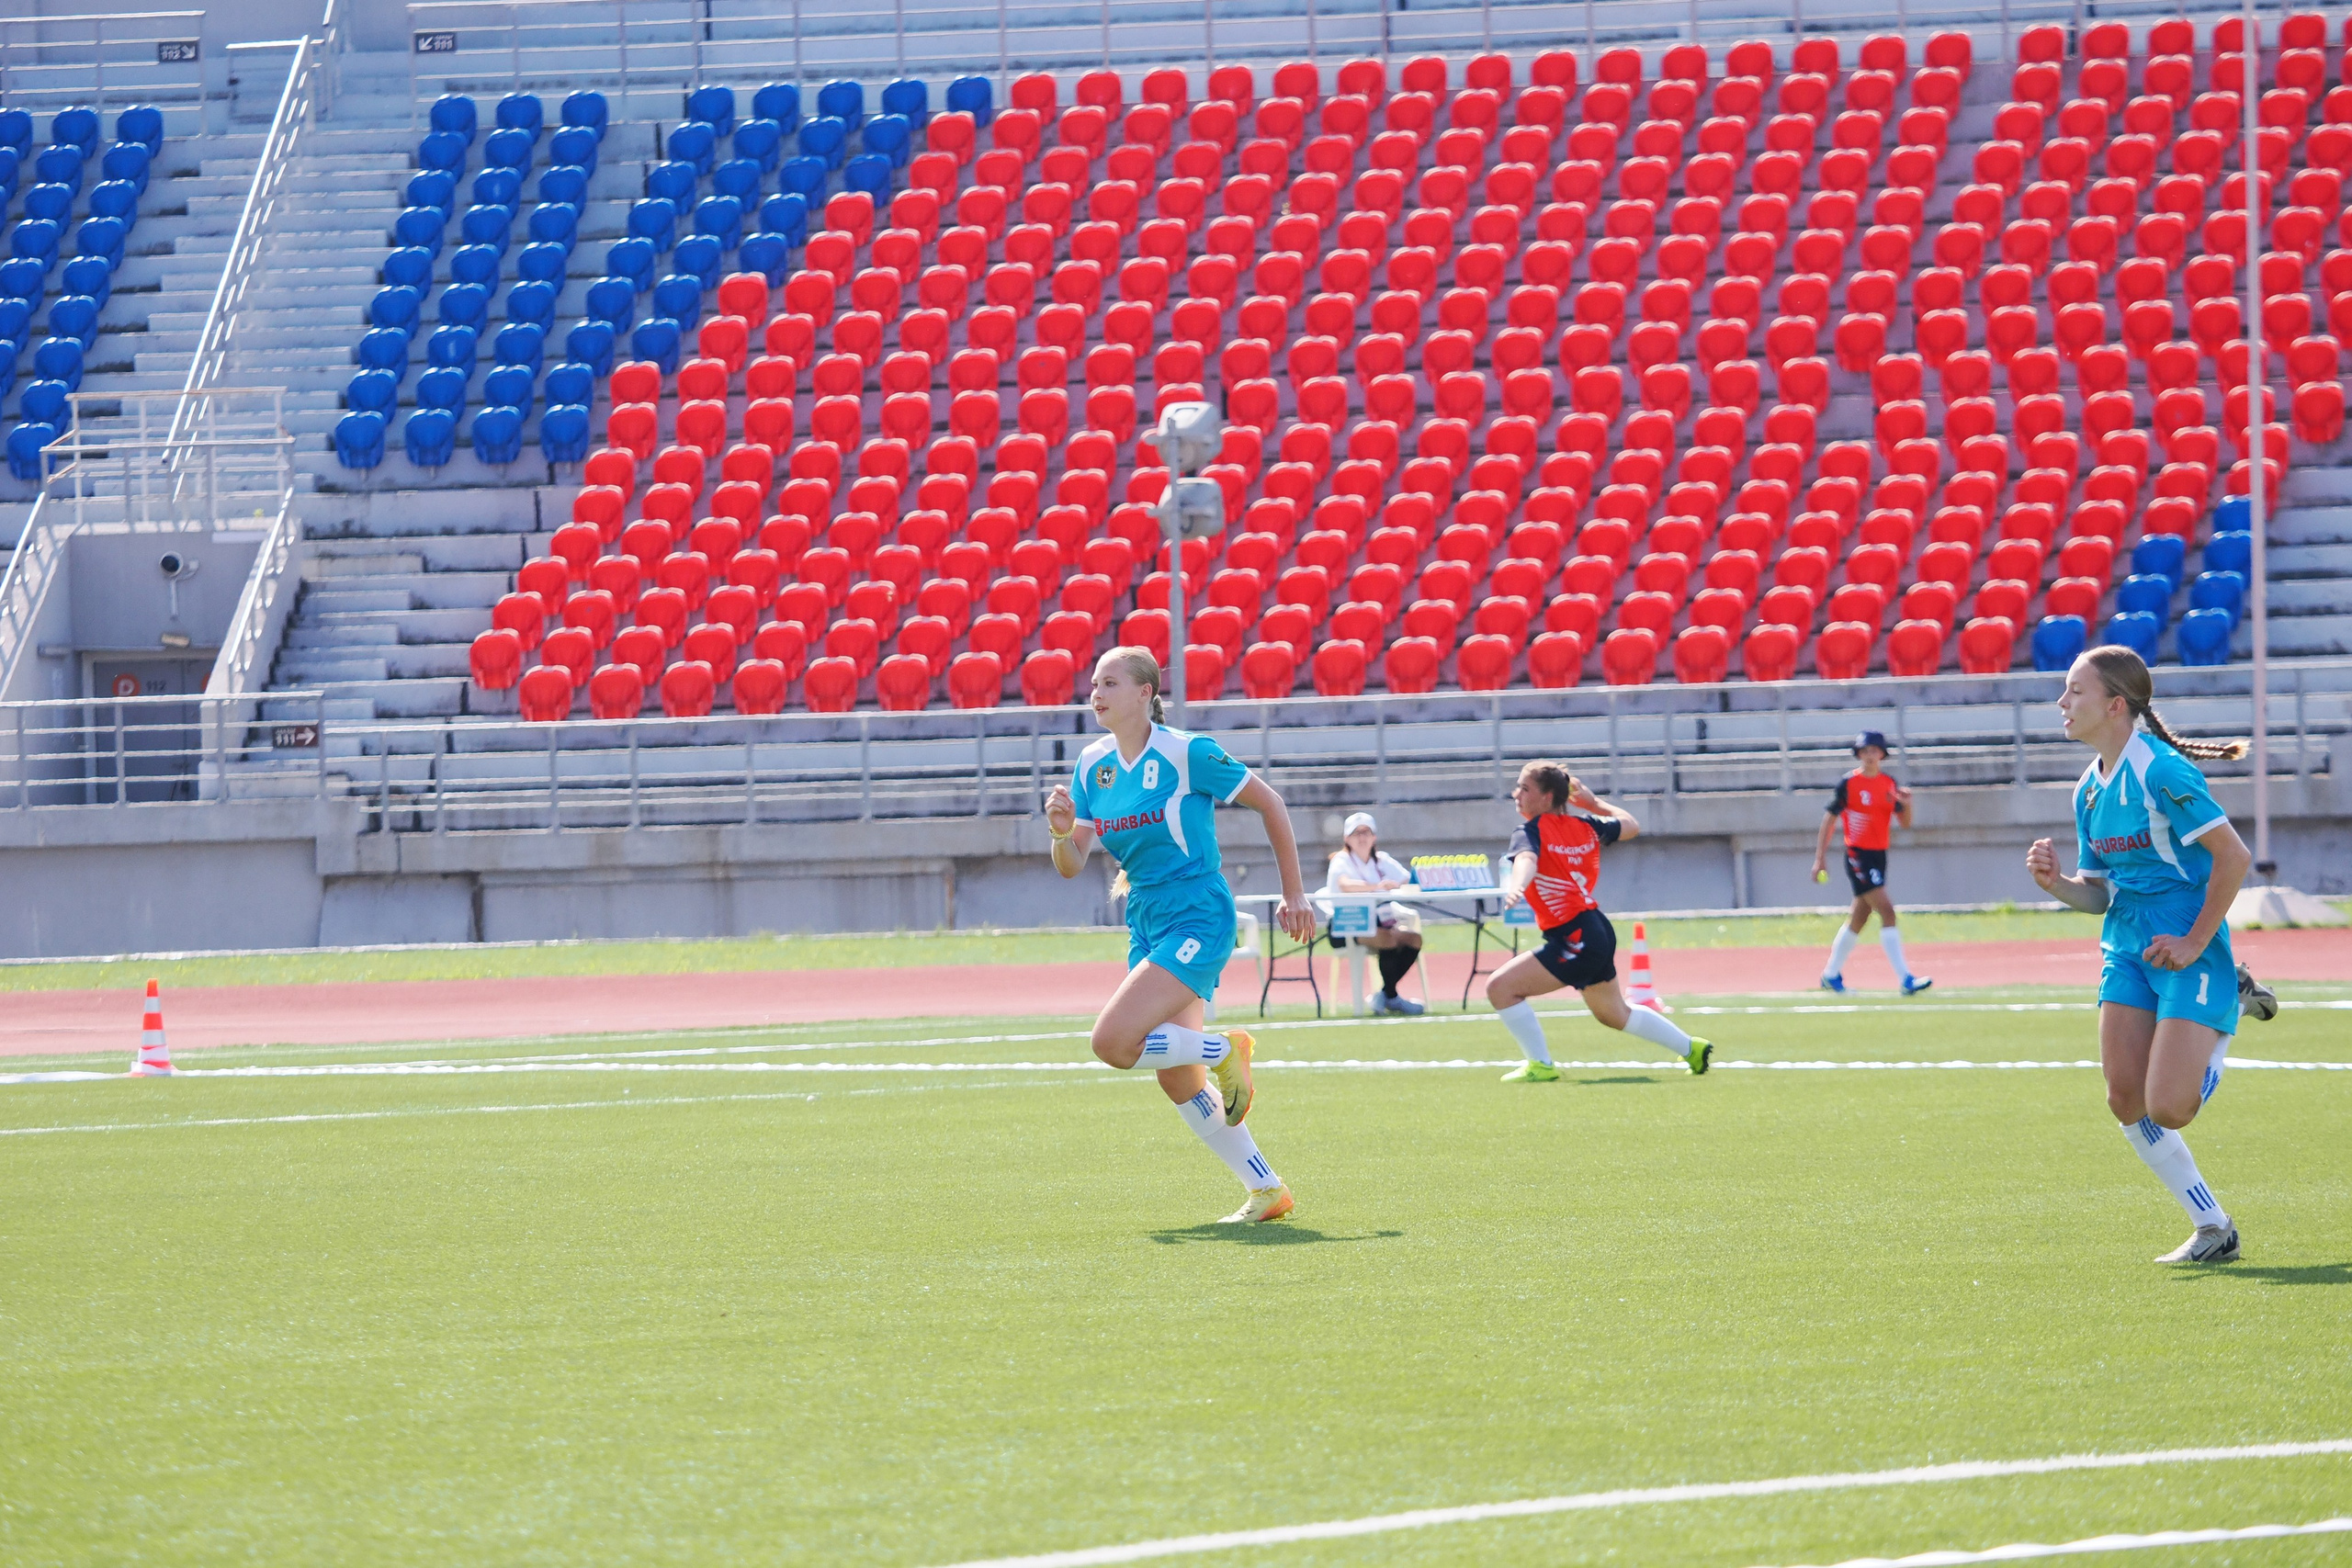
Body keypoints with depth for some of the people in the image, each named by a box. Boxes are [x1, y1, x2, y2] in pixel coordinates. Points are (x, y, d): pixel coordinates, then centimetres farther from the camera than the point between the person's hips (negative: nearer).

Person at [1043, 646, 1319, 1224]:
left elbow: (1269, 802, -4)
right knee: (1178, 1083, 7)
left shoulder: (1187, 753, -13)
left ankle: (1224, 1051, 1)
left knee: (1114, 1041, -23)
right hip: (1146, 927, 8)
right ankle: (1266, 1191, 18)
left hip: (1198, 917, -7)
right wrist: (1062, 831, -20)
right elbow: (1071, 866, 3)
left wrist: (1294, 894, -2)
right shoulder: (1092, 766, 5)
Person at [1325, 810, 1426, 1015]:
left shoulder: (1382, 860, 14)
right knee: (1388, 938, -32)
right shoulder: (1342, 861, -4)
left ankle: (1384, 995, -9)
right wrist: (1377, 886, -44)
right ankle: (1391, 997, -17)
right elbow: (1345, 885, -28)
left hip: (1379, 922, 6)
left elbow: (1410, 881, 0)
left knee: (1413, 937, -20)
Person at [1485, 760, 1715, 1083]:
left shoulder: (1532, 831, -12)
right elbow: (1631, 826, 25)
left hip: (1575, 940, -9)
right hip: (1598, 932, 9)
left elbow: (1527, 860, -36)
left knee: (1501, 987, -11)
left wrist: (1516, 887, -56)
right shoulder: (1585, 825, 9)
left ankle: (1540, 1065, -4)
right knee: (1615, 1014, 30)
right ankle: (1693, 1048, 39)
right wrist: (1594, 802, 35)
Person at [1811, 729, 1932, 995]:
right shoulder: (1848, 783, -7)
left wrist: (1906, 804, -12)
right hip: (1857, 855, -6)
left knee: (1858, 918, 14)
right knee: (1886, 911, -17)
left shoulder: (1889, 783, 8)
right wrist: (1820, 857, -7)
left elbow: (1905, 823, 10)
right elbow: (1830, 820, -4)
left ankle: (1831, 975, 30)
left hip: (1879, 855, 6)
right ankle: (1906, 980, -21)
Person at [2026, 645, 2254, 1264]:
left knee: (2167, 1109, -15)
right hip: (2127, 951, 8)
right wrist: (2056, 882, -7)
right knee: (2126, 1100, -4)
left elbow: (2233, 855, -17)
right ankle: (2213, 1229, 7)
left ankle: (2222, 1037, 16)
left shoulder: (2161, 771, -16)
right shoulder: (2090, 789, 9)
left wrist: (2195, 943, -16)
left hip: (2187, 952, -8)